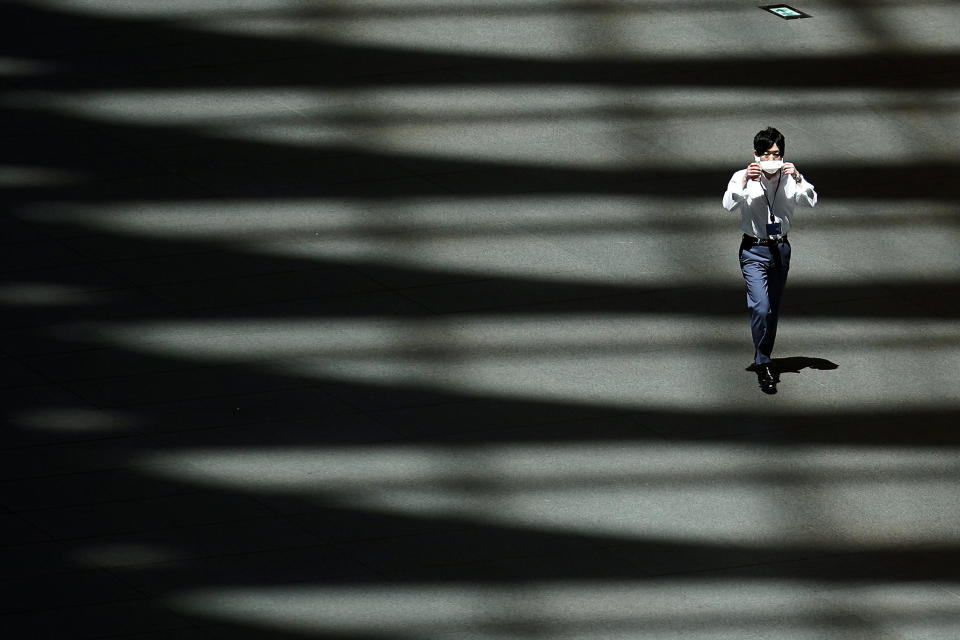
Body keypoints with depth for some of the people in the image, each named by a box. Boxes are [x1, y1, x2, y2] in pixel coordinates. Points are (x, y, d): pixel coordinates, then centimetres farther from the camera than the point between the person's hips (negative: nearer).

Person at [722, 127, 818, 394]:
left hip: (780, 249, 3)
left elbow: (811, 201, -12)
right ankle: (763, 365, -9)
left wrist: (797, 179, -25)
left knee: (773, 310, 12)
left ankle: (764, 360, 27)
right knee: (760, 308, -16)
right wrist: (745, 182, -30)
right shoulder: (743, 177, -6)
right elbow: (729, 204, -19)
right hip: (754, 250, -3)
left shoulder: (790, 178, -1)